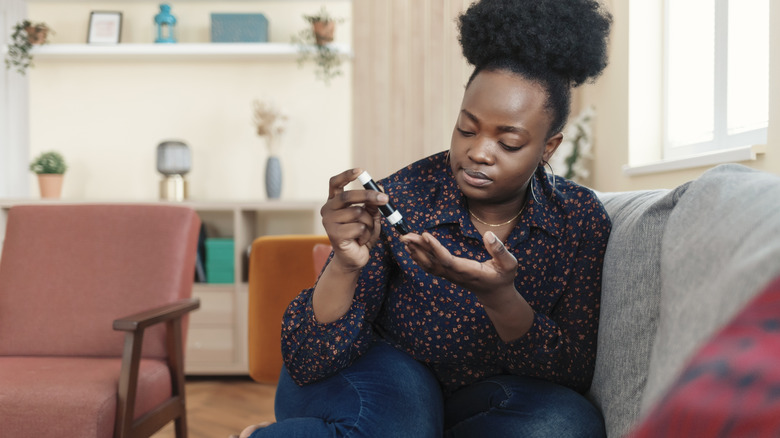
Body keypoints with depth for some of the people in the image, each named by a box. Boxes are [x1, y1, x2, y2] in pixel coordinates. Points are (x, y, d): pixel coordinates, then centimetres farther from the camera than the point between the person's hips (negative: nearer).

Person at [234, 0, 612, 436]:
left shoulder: (581, 219, -10)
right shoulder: (396, 203, -18)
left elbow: (576, 375, -14)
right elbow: (308, 364, -18)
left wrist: (500, 298, -32)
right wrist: (346, 266, -38)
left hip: (483, 400, 5)